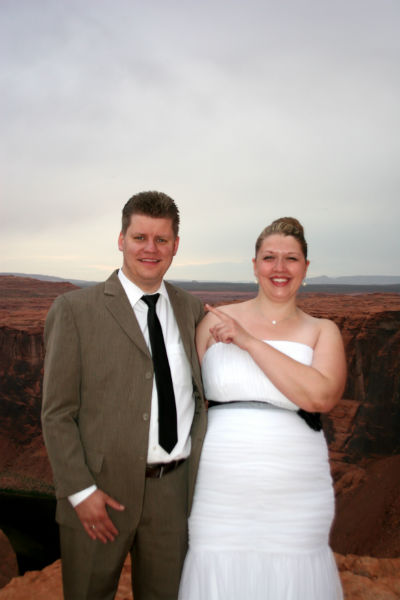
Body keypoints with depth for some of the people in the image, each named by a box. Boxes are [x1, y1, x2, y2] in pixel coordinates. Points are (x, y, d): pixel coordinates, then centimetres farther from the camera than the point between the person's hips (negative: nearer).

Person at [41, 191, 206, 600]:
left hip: (174, 487, 4)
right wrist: (80, 491, -11)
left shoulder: (191, 309, 6)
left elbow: (199, 390, 12)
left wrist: (201, 468, 2)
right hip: (101, 491, -3)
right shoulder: (75, 309, -7)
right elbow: (57, 412, -7)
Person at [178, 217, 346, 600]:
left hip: (294, 494, 0)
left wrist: (248, 341, -18)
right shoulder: (215, 321, 1)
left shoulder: (322, 332, 1)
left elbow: (322, 396, -18)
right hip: (220, 490, 0)